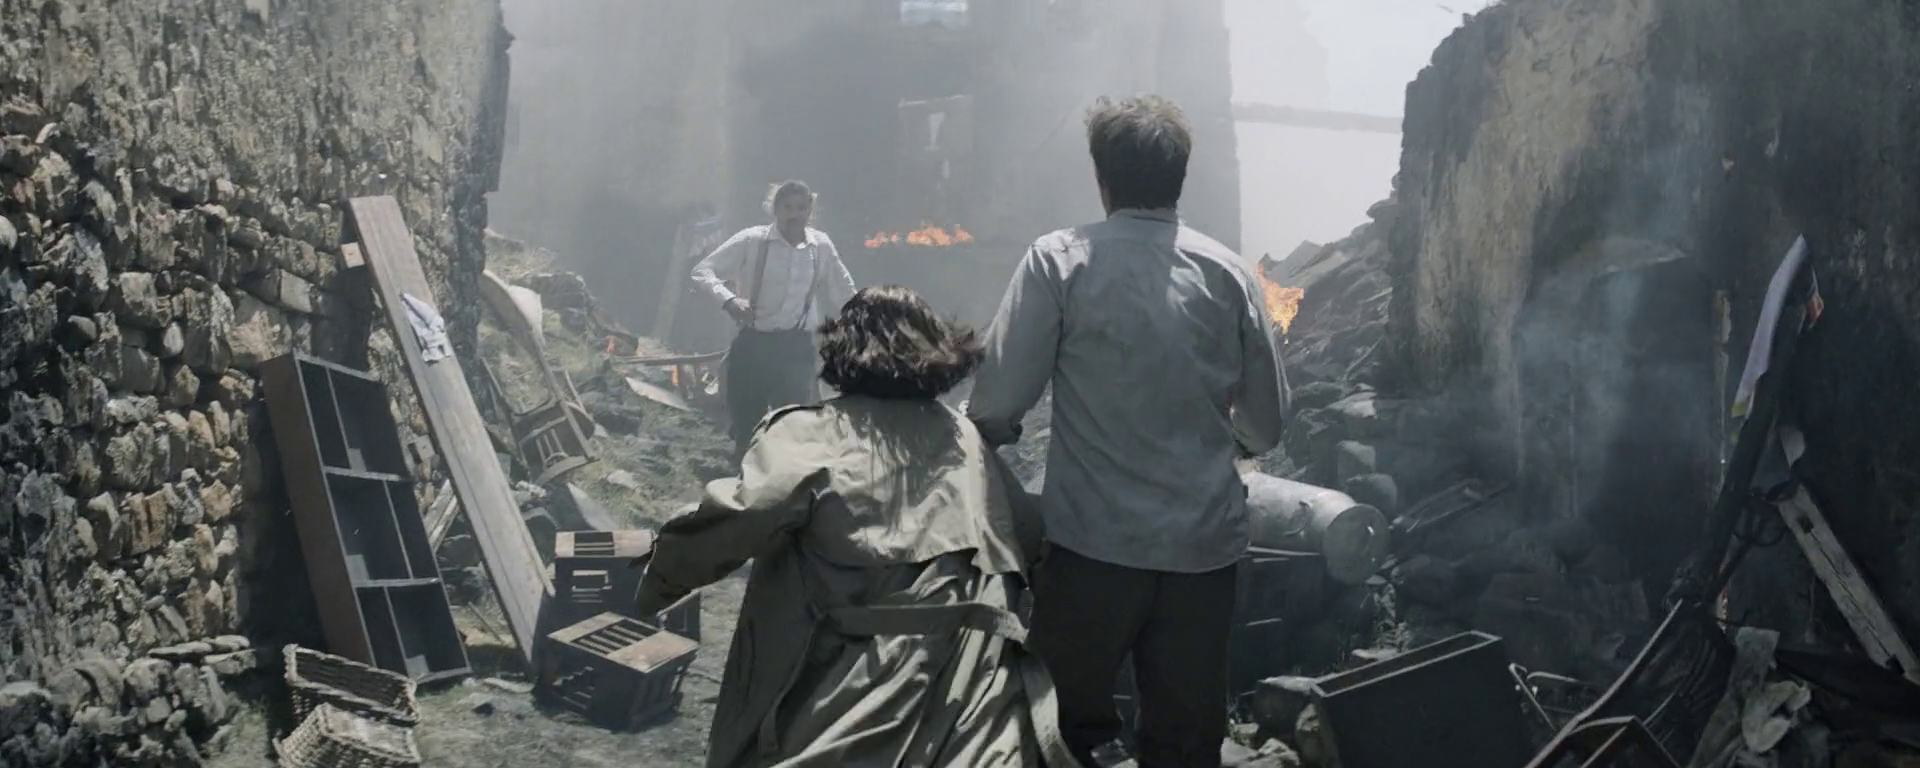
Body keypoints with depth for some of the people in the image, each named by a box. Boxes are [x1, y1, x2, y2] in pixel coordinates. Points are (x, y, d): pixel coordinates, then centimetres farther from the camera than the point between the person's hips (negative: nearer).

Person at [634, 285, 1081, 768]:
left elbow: (730, 523, -19)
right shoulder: (964, 438, 10)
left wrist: (658, 585, -3)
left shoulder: (809, 437, -6)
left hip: (846, 701, -4)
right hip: (973, 681, 4)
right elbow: (1030, 537, 14)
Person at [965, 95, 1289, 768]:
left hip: (1094, 539, -2)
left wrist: (992, 428, 13)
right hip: (1206, 543, 3)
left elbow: (998, 404, -10)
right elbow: (1265, 423, 6)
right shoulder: (1228, 272, 2)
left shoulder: (1060, 261, -6)